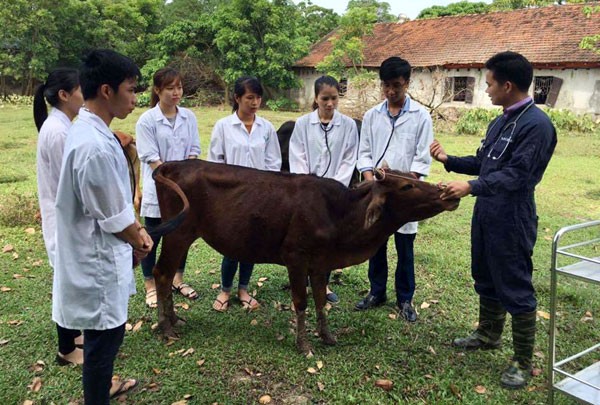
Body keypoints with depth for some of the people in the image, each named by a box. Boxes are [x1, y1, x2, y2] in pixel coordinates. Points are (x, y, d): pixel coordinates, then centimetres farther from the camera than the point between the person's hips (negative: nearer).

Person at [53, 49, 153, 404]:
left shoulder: (88, 131, 4)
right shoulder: (95, 147, -28)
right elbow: (114, 218, -21)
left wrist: (136, 229, 5)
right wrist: (139, 242, -3)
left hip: (97, 254, 10)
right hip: (100, 259, -10)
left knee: (105, 333, 27)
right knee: (104, 335, 9)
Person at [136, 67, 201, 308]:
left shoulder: (188, 117, 2)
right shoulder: (147, 120, -9)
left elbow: (194, 151, 3)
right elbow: (151, 159, -12)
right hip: (158, 189, -4)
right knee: (152, 240, 7)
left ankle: (177, 280, 32)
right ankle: (150, 287, 23)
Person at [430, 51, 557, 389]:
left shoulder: (537, 125, -18)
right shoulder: (501, 121, 11)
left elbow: (516, 175, -25)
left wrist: (471, 187, -31)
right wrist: (448, 160, 10)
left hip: (511, 220, -9)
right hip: (486, 214, 9)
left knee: (515, 290, 1)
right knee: (486, 280, 22)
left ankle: (523, 362, 17)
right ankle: (489, 335, 42)